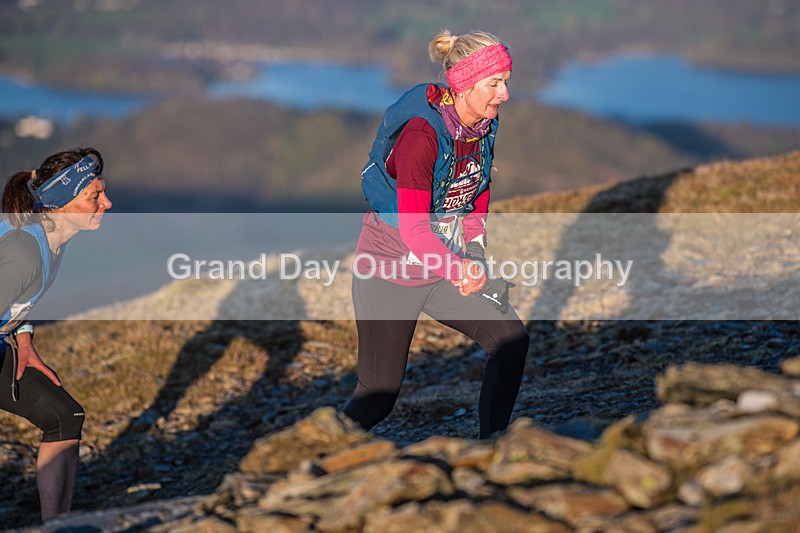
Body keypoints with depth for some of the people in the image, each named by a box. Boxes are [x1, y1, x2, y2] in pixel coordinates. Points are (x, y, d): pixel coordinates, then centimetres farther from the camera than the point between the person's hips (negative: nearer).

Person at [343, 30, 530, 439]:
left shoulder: (484, 127, -3)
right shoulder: (422, 135, -27)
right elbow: (412, 230, -26)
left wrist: (475, 257, -2)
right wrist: (461, 270, -16)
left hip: (447, 265, 7)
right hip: (391, 270, -7)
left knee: (511, 339, -9)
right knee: (378, 397, 1)